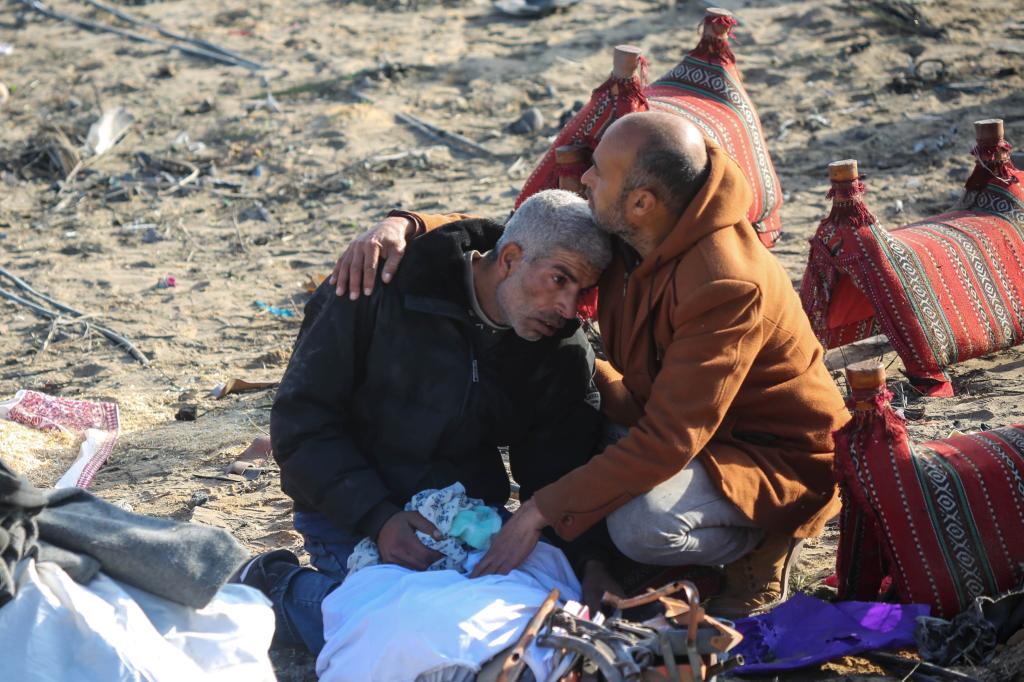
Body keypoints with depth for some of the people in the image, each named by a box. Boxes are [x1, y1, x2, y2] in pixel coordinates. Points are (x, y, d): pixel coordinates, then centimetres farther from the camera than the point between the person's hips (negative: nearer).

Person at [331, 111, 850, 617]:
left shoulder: (727, 286, -33)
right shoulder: (619, 233, -7)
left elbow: (670, 441, -34)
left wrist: (539, 513, -34)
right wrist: (406, 226, -15)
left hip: (778, 461, -8)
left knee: (640, 524, -35)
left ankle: (761, 543, -3)